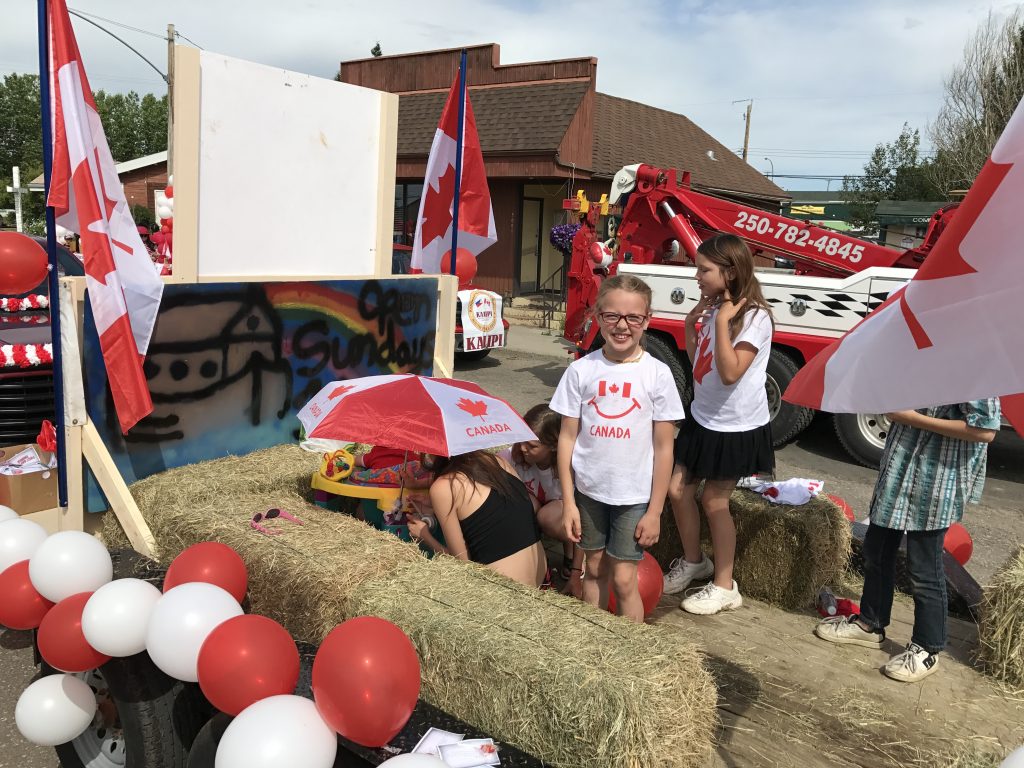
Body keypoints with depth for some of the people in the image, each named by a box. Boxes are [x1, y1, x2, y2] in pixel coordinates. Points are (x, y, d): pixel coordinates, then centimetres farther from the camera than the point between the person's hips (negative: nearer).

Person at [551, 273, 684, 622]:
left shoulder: (657, 374, -9)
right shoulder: (581, 370, -5)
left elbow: (663, 447, -5)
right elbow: (567, 438, -1)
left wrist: (655, 510, -5)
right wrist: (568, 502, -3)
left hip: (634, 495, -2)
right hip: (588, 490, 2)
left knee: (623, 580, 3)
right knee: (594, 570, 16)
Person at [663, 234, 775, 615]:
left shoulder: (754, 316, -19)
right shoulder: (713, 308, 4)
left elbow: (730, 373, -28)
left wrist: (722, 322, -28)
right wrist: (691, 323, -2)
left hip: (736, 426, -7)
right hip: (703, 417, 7)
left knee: (714, 501, 2)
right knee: (678, 488, 9)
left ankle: (724, 586, 20)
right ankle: (693, 561, 32)